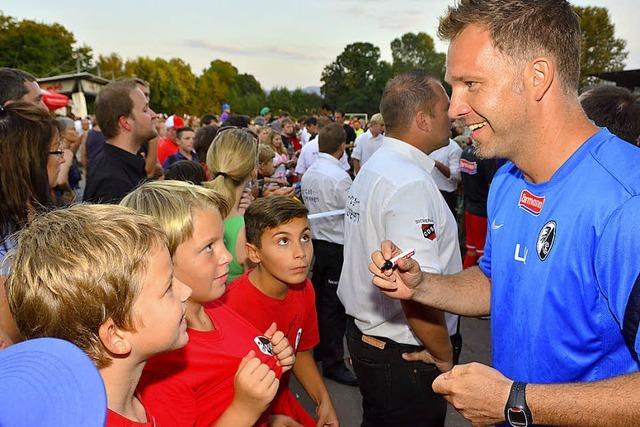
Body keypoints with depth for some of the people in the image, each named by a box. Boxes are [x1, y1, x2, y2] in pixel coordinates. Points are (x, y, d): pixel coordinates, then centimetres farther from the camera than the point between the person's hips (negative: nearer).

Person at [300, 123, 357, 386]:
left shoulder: (308, 174, 5)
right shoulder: (339, 177, -20)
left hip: (317, 242, 8)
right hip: (337, 246, -8)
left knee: (319, 298, 19)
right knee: (334, 305, 1)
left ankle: (317, 350, 34)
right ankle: (333, 363, 11)